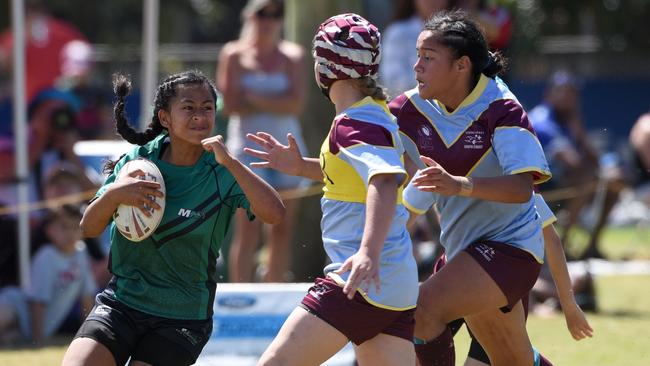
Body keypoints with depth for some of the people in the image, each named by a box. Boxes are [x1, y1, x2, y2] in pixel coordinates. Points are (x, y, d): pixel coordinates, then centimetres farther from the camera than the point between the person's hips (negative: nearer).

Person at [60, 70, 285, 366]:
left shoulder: (222, 173, -7)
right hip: (120, 304, 2)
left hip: (182, 317, -2)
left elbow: (273, 213, -23)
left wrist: (230, 163, -31)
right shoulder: (138, 160, 0)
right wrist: (112, 195, -22)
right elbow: (88, 228, -1)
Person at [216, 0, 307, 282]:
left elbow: (296, 103, -6)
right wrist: (277, 103, -6)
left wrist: (256, 99, -12)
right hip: (247, 144, -3)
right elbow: (230, 105, -8)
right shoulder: (234, 55, 3)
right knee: (248, 229, -10)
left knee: (282, 230, 2)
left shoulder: (292, 56, 7)